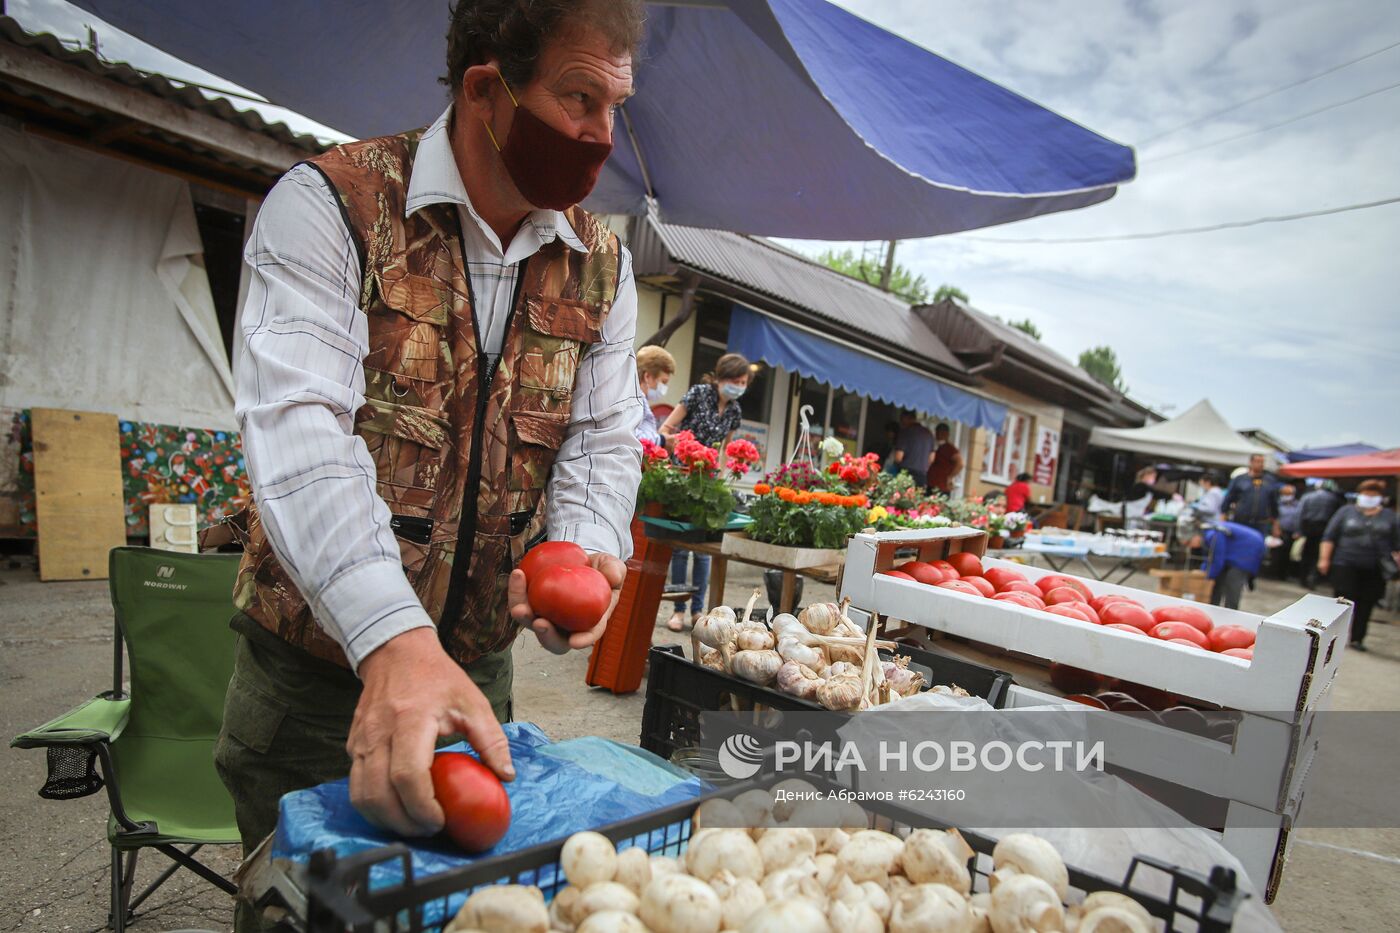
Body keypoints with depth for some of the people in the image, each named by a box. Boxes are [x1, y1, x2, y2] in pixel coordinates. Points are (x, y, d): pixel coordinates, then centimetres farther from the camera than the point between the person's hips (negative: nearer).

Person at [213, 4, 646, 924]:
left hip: (478, 666, 4)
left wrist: (582, 555, -21)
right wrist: (395, 640, -39)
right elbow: (298, 428, -27)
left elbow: (603, 440, 1)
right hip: (313, 668, -4)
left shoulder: (602, 266, 1)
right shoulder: (329, 204, -15)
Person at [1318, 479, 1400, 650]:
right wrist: (1324, 558, -3)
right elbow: (1329, 537, 3)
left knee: (1366, 604, 2)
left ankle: (1357, 638, 10)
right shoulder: (1346, 511, 5)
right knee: (1344, 602, -4)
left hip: (1374, 571, 2)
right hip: (1345, 566, -2)